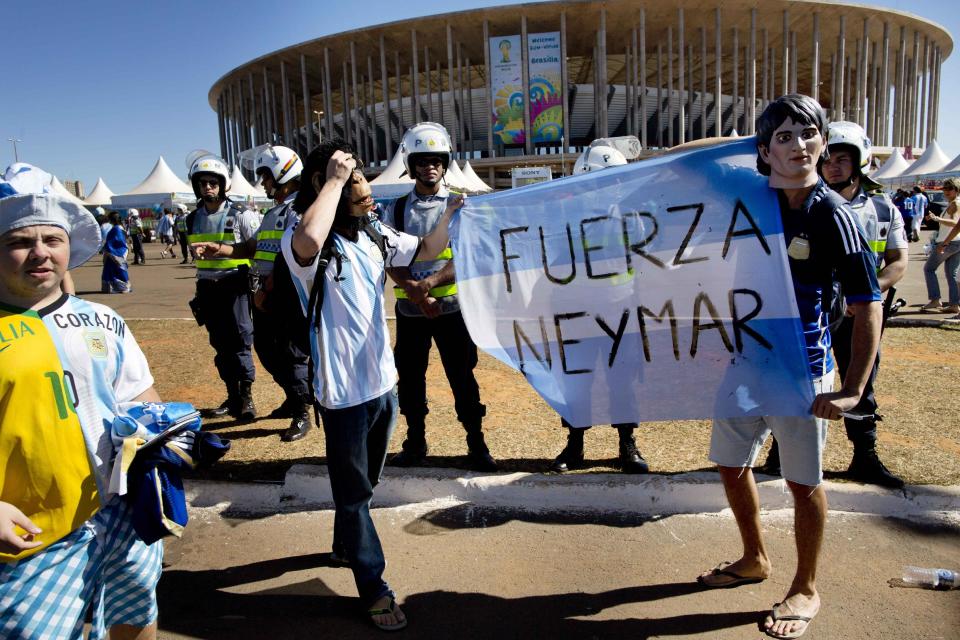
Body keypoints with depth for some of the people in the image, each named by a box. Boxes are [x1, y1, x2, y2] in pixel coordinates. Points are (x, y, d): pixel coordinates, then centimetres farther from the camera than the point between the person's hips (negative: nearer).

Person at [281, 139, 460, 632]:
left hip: (383, 382, 7)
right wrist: (334, 178, -32)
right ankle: (373, 587, 24)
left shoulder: (375, 235, 3)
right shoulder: (308, 245, -19)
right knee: (354, 491, 9)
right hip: (343, 392, -7)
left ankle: (346, 543, 52)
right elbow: (309, 238, -45)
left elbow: (427, 250, 18)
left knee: (365, 482, 27)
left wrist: (450, 212, 1)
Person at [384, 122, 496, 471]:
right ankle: (415, 442, 25)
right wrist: (415, 293, -18)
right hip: (410, 310, 2)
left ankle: (476, 443, 15)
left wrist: (429, 283, -22)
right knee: (410, 377, 10)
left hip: (452, 307, -2)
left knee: (462, 377, 3)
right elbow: (392, 261, -1)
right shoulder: (396, 210, 7)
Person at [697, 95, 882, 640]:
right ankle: (755, 559, 39)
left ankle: (807, 589, 29)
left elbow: (867, 306, -13)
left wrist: (853, 391, -19)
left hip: (801, 369, -5)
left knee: (804, 482, 8)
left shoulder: (833, 215, -13)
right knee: (731, 464, 15)